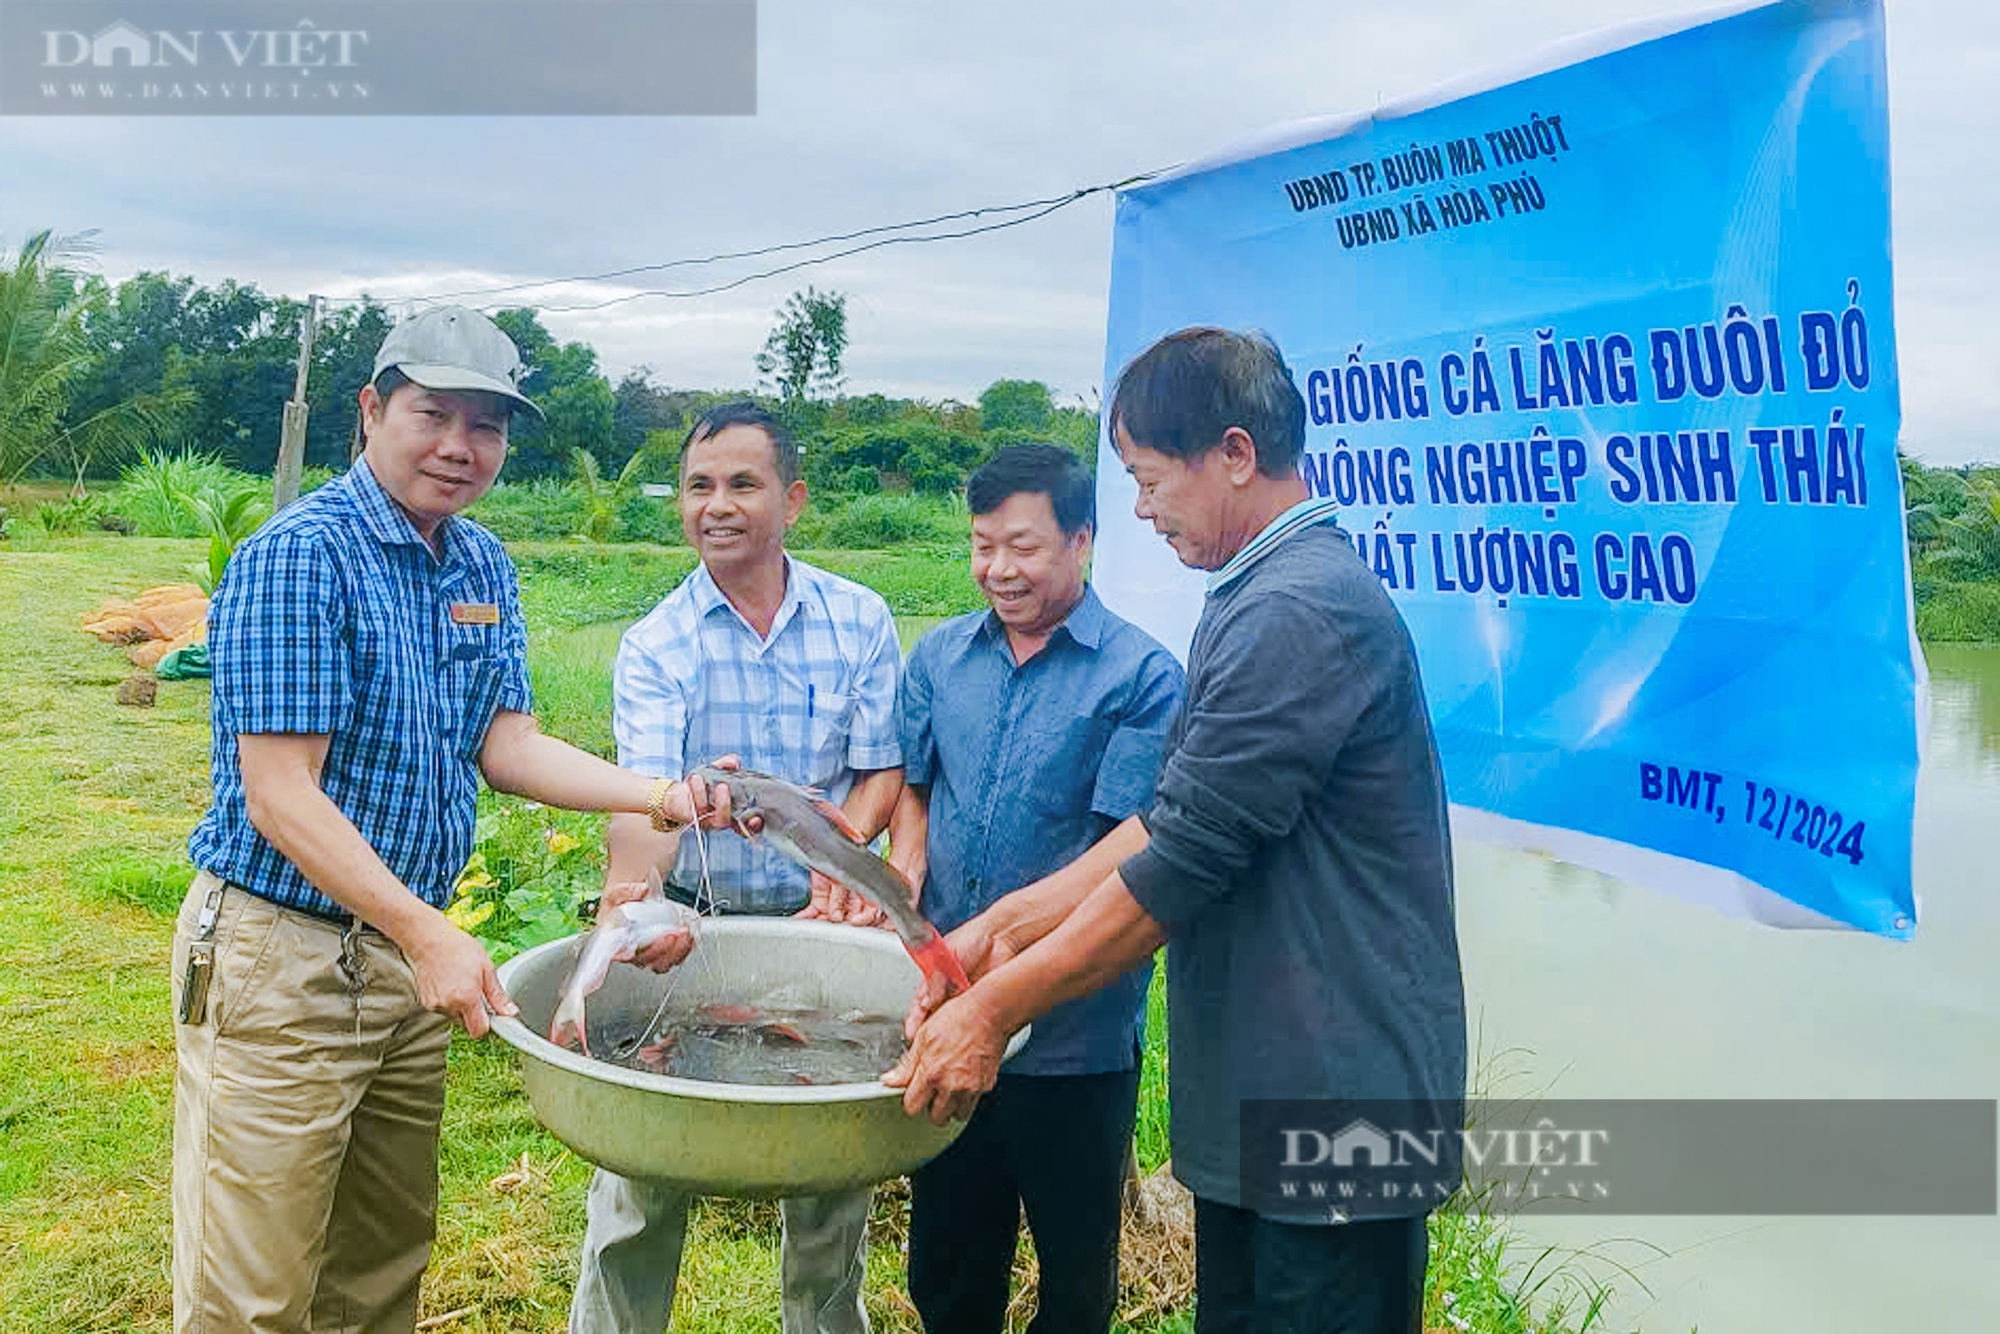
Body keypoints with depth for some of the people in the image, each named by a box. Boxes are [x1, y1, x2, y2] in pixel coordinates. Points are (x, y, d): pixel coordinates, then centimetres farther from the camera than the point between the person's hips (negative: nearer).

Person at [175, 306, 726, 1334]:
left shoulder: (484, 568, 8)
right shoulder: (296, 556, -16)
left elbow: (505, 746, 4)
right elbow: (281, 798, -20)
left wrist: (664, 797, -9)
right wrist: (428, 935, -26)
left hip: (409, 946, 7)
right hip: (279, 950, -7)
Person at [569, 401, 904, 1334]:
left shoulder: (860, 620, -1)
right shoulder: (655, 645, -6)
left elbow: (884, 771, -1)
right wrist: (632, 887, -41)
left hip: (823, 923, 1)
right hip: (694, 927, -1)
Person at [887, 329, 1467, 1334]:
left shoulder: (1297, 616, -22)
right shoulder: (1259, 601, 13)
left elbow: (1181, 866, -22)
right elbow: (1170, 821, 13)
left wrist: (997, 1008, -14)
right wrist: (1008, 925, 7)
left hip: (1333, 1104, -10)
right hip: (1263, 1099, 10)